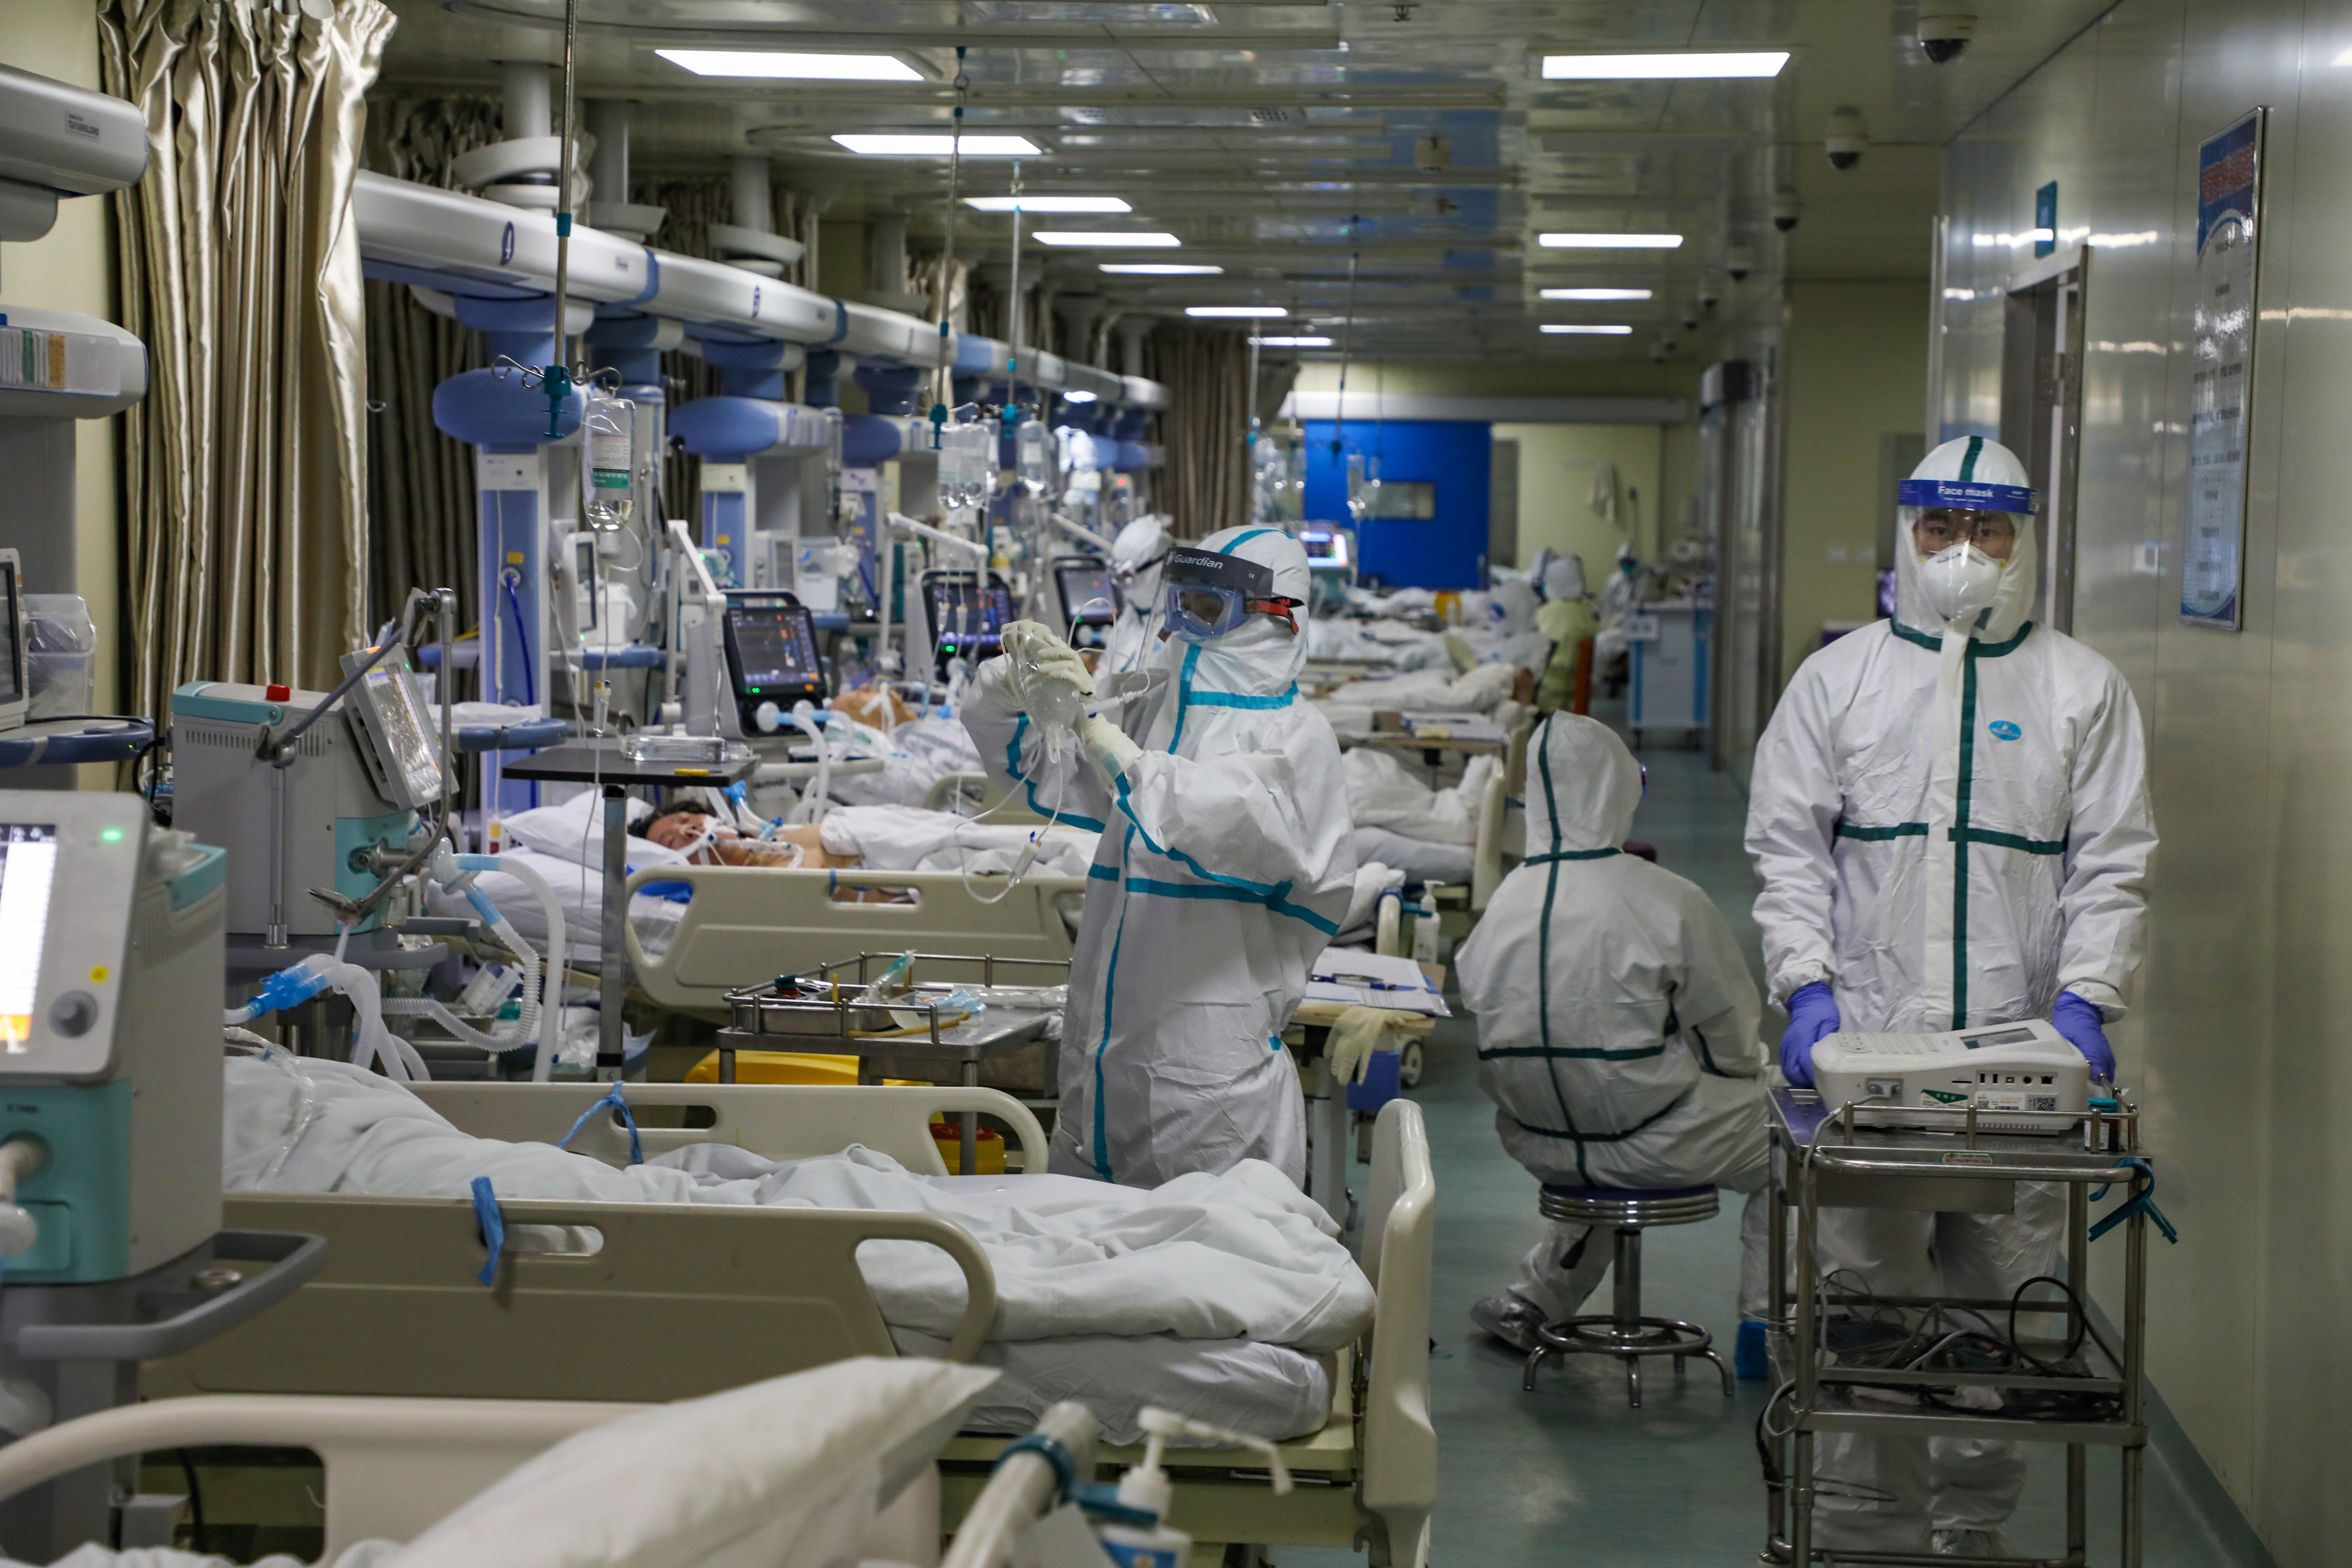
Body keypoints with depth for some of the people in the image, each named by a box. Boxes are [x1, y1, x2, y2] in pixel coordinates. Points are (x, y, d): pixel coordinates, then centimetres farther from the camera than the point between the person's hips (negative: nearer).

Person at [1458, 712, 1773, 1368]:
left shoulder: (1503, 905, -5)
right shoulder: (1670, 903, -19)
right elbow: (1729, 1032, -8)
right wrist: (1749, 1069, 15)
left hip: (1537, 1139, 5)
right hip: (1654, 1146, -5)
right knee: (1782, 1136, 21)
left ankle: (1533, 1299, 36)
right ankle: (1766, 1320, 23)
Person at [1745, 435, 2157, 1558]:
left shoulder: (2082, 688, 9)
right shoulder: (1840, 677, 9)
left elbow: (2111, 864, 6)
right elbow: (1788, 846, 6)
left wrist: (2083, 998, -7)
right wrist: (1808, 984, -6)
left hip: (2020, 1049, 0)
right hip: (1866, 1040, 0)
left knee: (2000, 1297, 3)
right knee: (1866, 1295, 0)